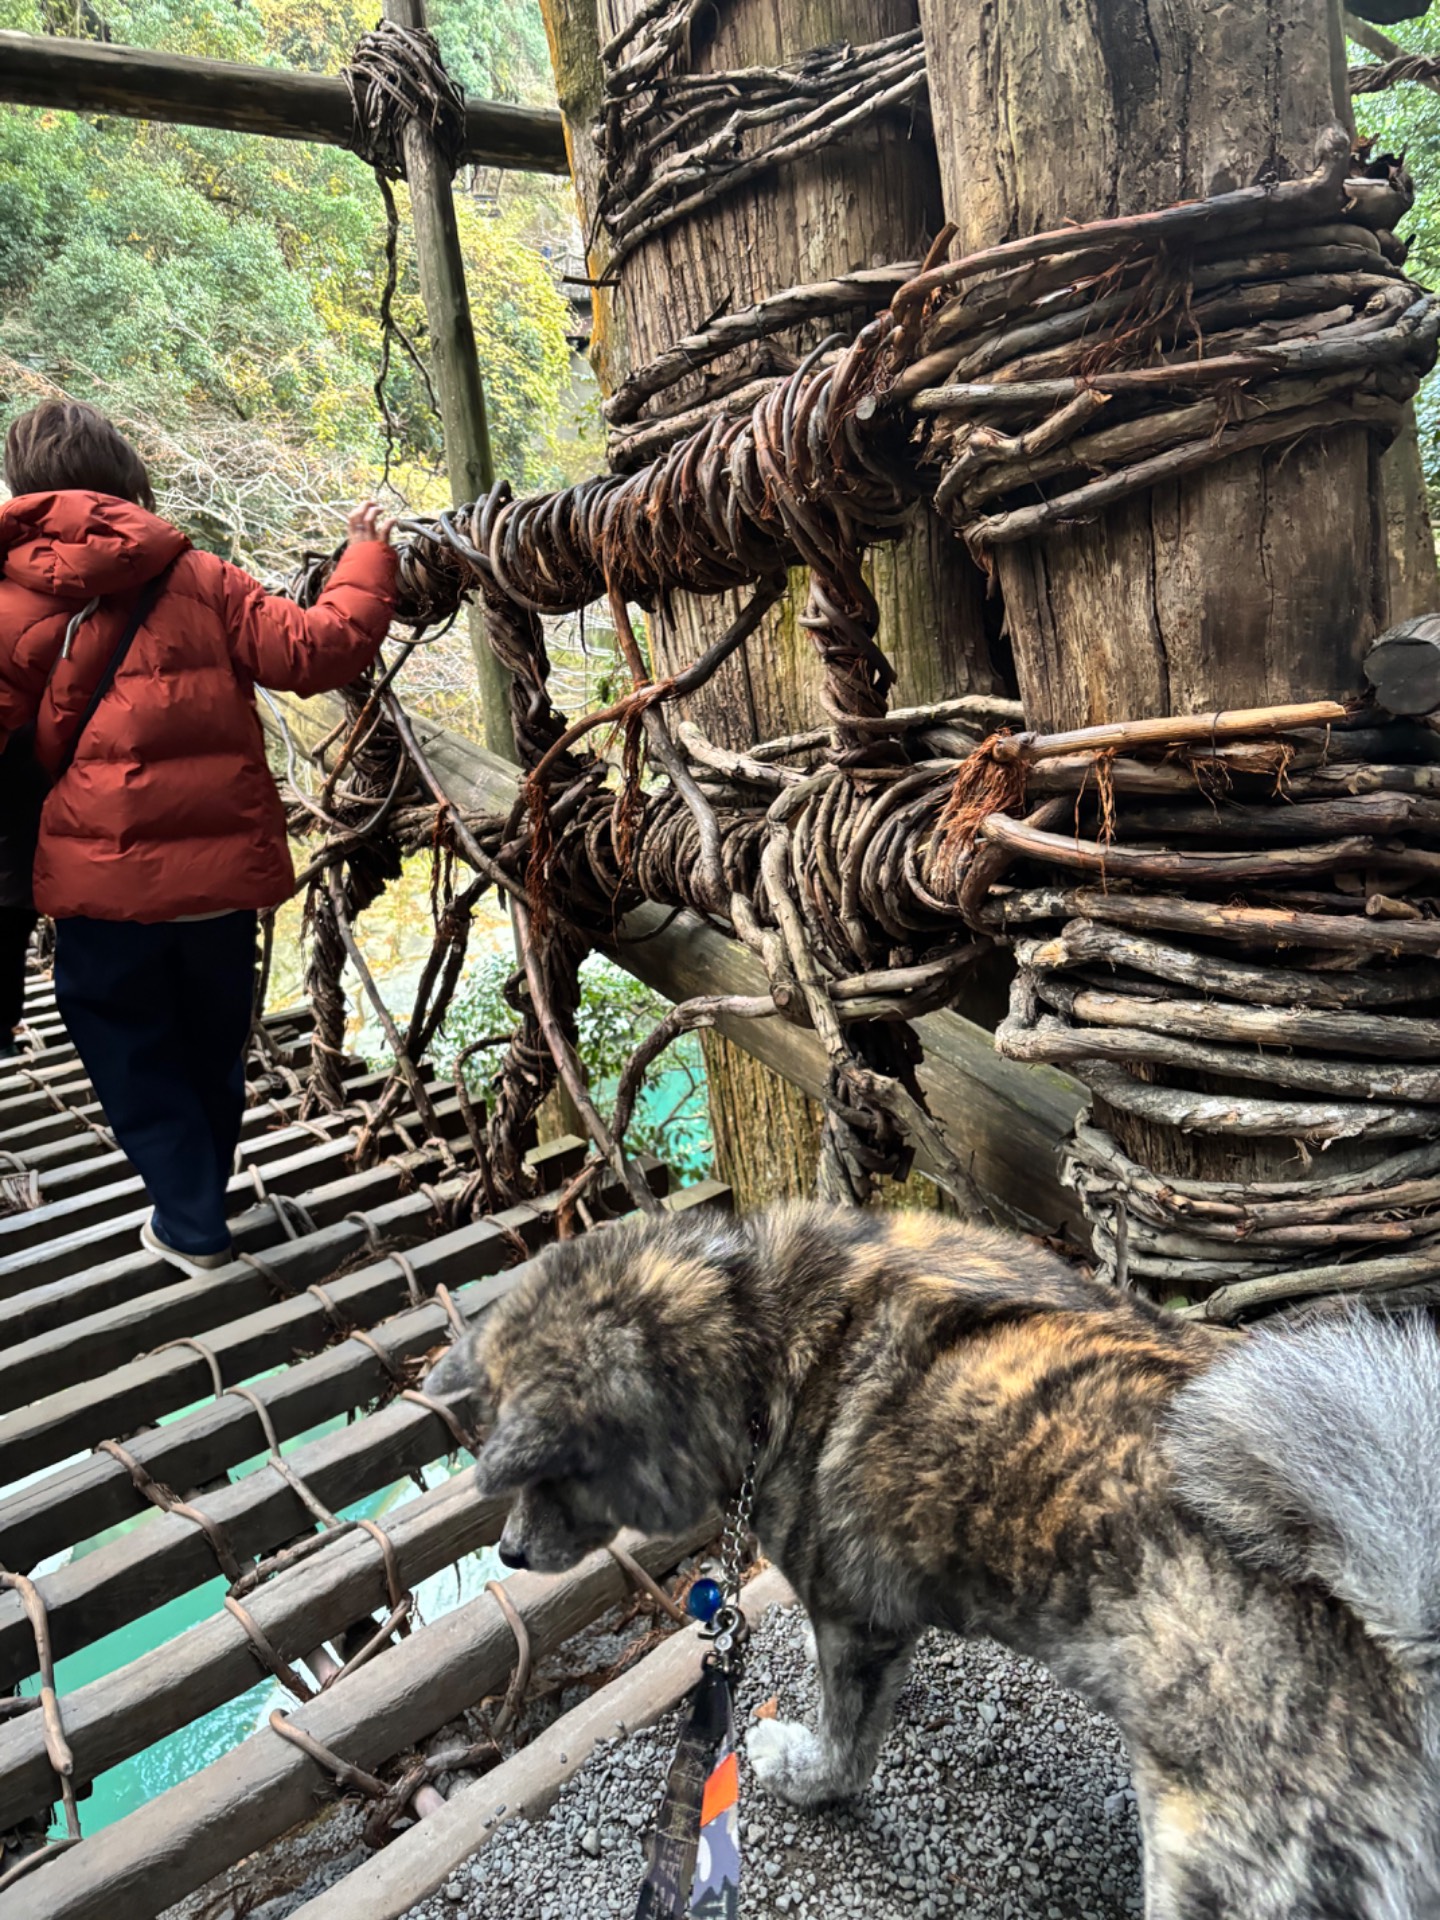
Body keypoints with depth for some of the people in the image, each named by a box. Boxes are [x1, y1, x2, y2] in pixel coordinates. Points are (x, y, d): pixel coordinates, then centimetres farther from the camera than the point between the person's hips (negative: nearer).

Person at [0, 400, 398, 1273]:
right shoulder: (203, 581, 1)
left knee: (133, 1056, 16)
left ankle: (192, 1223, 20)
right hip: (225, 871, 3)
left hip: (104, 881, -2)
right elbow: (318, 649, -6)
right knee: (212, 1049, 22)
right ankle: (204, 1194, 42)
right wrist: (369, 556, 7)